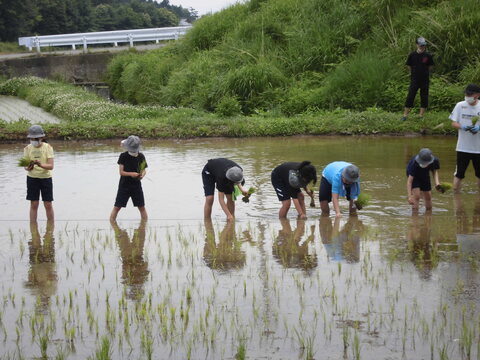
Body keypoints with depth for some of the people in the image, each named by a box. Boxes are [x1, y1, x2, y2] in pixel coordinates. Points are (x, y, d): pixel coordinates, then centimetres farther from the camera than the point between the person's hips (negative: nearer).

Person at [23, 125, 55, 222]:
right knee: (34, 204, 3)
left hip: (46, 178, -1)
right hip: (32, 178, 1)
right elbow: (25, 166, -4)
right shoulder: (28, 148, -3)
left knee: (48, 205, 2)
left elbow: (51, 166, -15)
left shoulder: (48, 147, -9)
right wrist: (29, 167, -28)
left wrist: (40, 165, -34)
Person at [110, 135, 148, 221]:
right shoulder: (123, 156, -7)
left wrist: (142, 174, -17)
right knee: (117, 207, -1)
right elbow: (121, 172, -9)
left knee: (142, 207, 5)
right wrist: (131, 174, -26)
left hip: (136, 185, 2)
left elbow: (144, 170, 6)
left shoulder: (141, 156, 0)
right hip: (124, 185, -2)